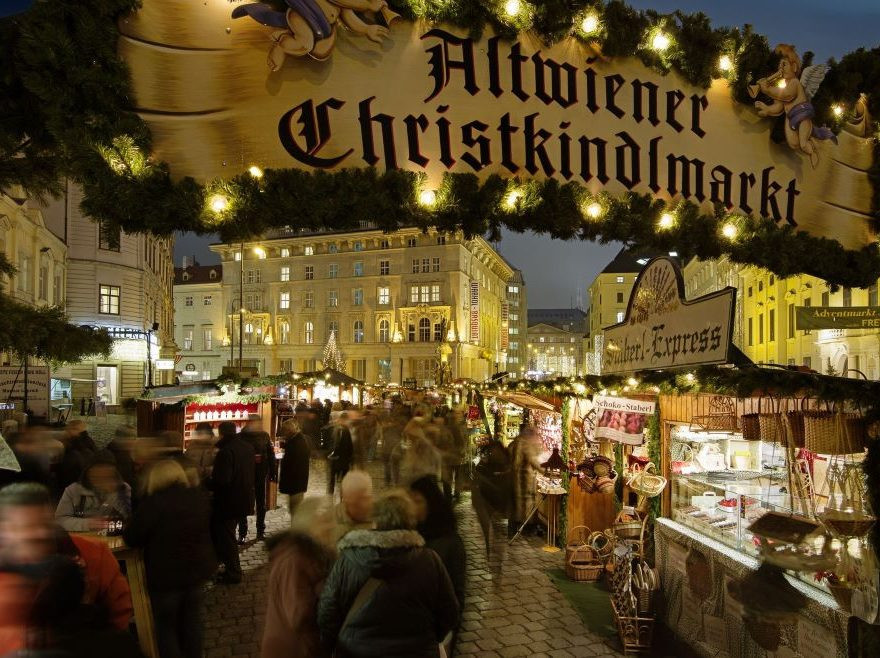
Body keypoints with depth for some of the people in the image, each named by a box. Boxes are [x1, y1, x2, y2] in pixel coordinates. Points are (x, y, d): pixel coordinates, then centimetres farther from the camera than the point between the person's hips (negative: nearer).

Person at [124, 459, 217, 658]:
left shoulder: (153, 503, -19)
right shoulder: (200, 497, 0)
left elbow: (131, 538, -12)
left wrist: (155, 537, 7)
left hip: (165, 575, -5)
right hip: (198, 570, 5)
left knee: (166, 627, 13)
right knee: (192, 623, 20)